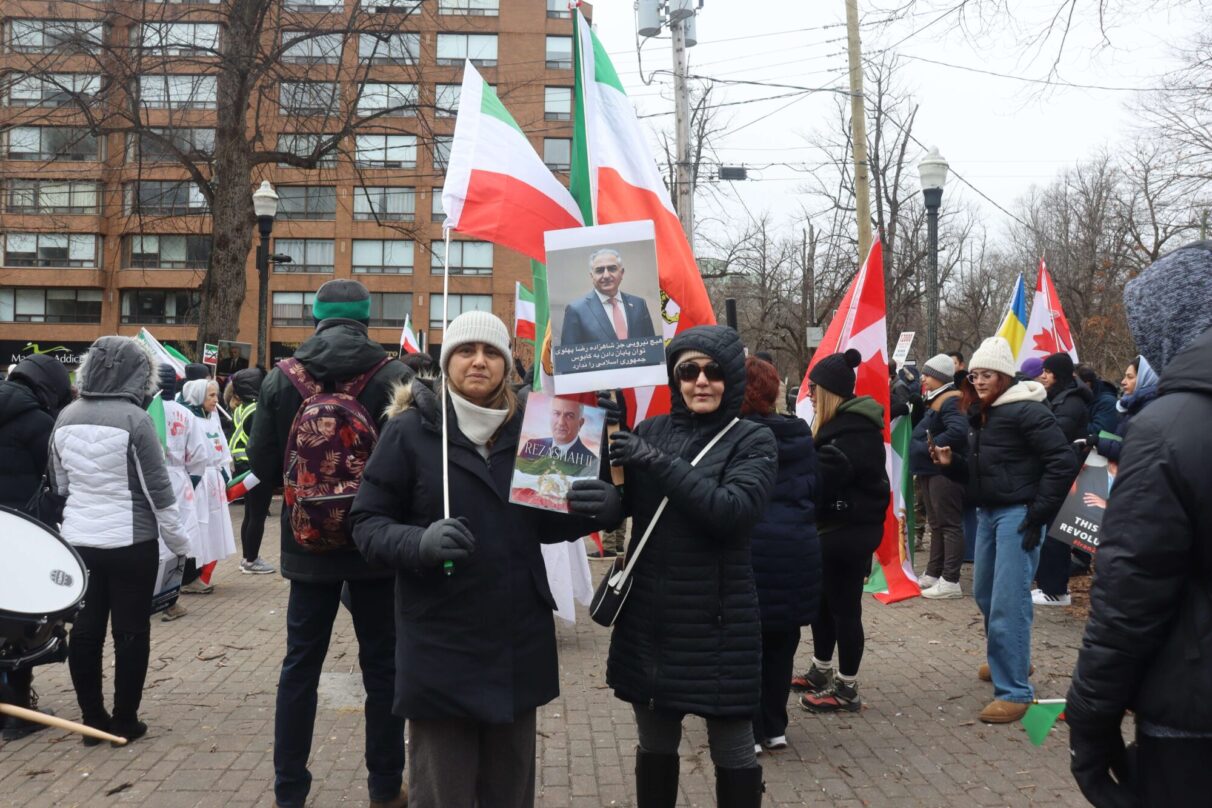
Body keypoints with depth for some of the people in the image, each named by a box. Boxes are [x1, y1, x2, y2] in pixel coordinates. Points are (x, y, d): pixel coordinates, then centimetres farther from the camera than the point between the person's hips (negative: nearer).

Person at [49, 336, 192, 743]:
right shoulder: (134, 418, -16)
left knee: (85, 629, 11)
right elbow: (158, 488, -13)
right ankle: (125, 721, 12)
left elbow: (58, 484, 12)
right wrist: (179, 540, -2)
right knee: (131, 631, 5)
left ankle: (92, 719, 18)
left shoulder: (66, 417, 2)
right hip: (131, 542, -5)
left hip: (78, 539, 5)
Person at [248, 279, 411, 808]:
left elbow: (262, 465, -3)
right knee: (382, 665, 10)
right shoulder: (394, 377, -11)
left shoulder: (280, 380, -4)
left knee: (301, 664, 12)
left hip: (308, 543, 2)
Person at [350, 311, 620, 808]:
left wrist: (600, 507, -9)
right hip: (440, 646, -3)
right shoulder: (411, 430, -6)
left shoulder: (527, 428, 5)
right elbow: (367, 523, -5)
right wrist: (420, 543, -26)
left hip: (518, 643, 4)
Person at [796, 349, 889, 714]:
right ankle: (821, 672, 36)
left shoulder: (852, 429, -22)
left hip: (849, 530, -11)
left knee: (844, 607, -1)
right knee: (824, 600, 20)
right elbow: (827, 470, 12)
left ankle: (847, 691, 11)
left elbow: (823, 475, -27)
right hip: (841, 526, 11)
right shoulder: (849, 422, 13)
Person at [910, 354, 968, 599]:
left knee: (950, 525, -7)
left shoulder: (951, 401, -16)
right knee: (936, 525, 16)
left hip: (945, 471, -11)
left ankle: (950, 581, -6)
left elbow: (958, 431, -31)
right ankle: (933, 575, 25)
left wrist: (930, 446, -21)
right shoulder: (934, 401, 16)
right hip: (930, 471, 11)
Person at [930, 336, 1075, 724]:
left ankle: (1015, 691, -2)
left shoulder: (1026, 410, -13)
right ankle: (1008, 660, 41)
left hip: (1017, 514, -9)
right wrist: (951, 463, 2)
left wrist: (1040, 513, -19)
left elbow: (1064, 461, -19)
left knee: (1008, 603, -9)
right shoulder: (981, 414, 13)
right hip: (987, 513, 9)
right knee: (985, 594, 20)